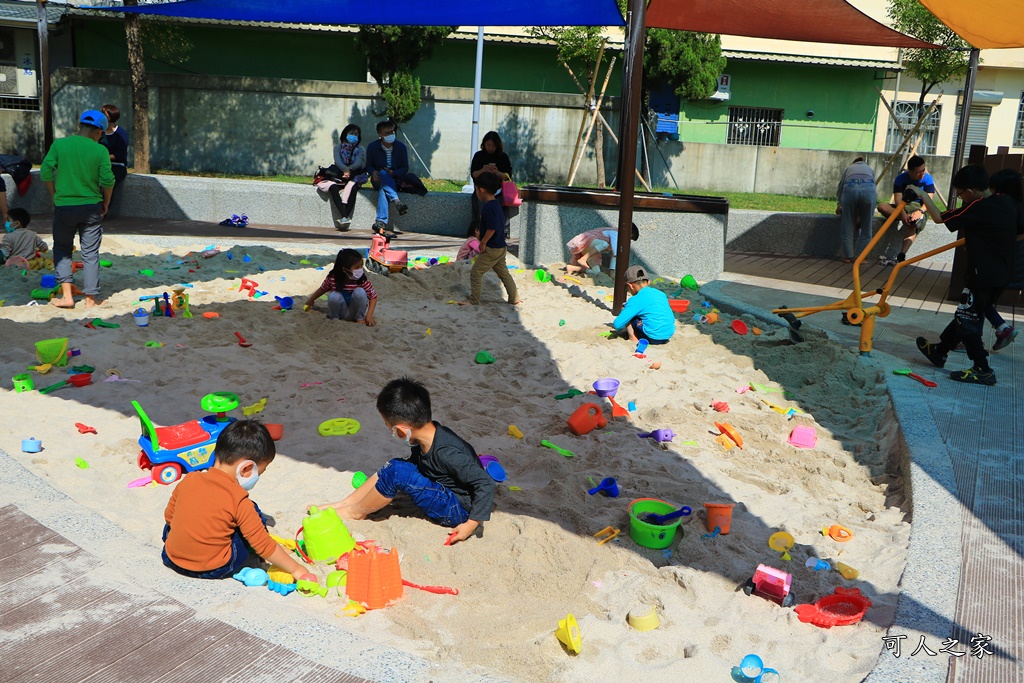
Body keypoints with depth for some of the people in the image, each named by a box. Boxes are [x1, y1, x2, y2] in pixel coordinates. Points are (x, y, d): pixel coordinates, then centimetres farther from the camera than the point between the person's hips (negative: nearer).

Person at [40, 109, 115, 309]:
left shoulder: (59, 144, -2)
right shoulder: (100, 150, -5)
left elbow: (46, 172, -6)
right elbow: (107, 180, -10)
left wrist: (55, 195, 8)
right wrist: (106, 203, 6)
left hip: (64, 206, 0)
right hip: (91, 207, 0)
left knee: (62, 249, 17)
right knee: (90, 253, 7)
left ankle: (66, 295, 7)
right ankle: (90, 299, 10)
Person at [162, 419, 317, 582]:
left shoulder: (188, 480, -4)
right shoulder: (239, 500, -18)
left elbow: (168, 516, 10)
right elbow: (263, 545, -14)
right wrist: (296, 570, -4)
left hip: (172, 559, 5)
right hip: (213, 570, -5)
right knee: (253, 513, 6)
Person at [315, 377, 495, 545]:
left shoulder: (447, 452, -31)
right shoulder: (427, 435, -6)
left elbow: (486, 483, -30)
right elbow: (413, 463, 14)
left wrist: (471, 524, -27)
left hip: (458, 511, -9)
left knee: (397, 471, -20)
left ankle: (357, 511, 0)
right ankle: (344, 503, 11)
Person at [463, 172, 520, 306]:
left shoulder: (487, 207, -21)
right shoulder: (496, 204, 9)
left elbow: (492, 228, -29)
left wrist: (483, 242, -17)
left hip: (491, 249, -9)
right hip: (501, 247, 9)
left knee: (476, 273, -1)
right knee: (503, 273, 17)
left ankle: (473, 301, 4)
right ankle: (515, 299, 22)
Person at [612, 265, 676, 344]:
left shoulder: (636, 300, -8)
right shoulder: (661, 294, 11)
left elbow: (617, 324, -10)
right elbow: (672, 319, 19)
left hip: (653, 338, -7)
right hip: (669, 334, 7)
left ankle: (633, 338, 0)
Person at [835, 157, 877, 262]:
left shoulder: (848, 168, 35)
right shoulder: (870, 169, 37)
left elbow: (839, 188, 32)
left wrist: (839, 205, 48)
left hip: (850, 189, 0)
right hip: (868, 189, 0)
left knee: (847, 227, 9)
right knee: (866, 228, 10)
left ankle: (848, 256, 11)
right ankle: (859, 257, 9)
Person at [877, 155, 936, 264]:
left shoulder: (928, 179, -9)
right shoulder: (901, 179, -9)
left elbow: (929, 200, -16)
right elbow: (898, 200, -18)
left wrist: (920, 211, -37)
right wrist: (903, 214, -38)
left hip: (919, 207, -3)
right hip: (902, 207, 3)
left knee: (914, 226, -38)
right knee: (881, 206, -26)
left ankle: (901, 256, -51)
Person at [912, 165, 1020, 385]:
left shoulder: (977, 208, -19)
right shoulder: (1008, 202, 3)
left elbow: (939, 218, -10)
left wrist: (923, 195, 3)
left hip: (983, 276, -9)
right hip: (1002, 274, 9)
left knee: (967, 321, 1)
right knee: (966, 315, 20)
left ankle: (983, 370, 4)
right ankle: (938, 350, 34)